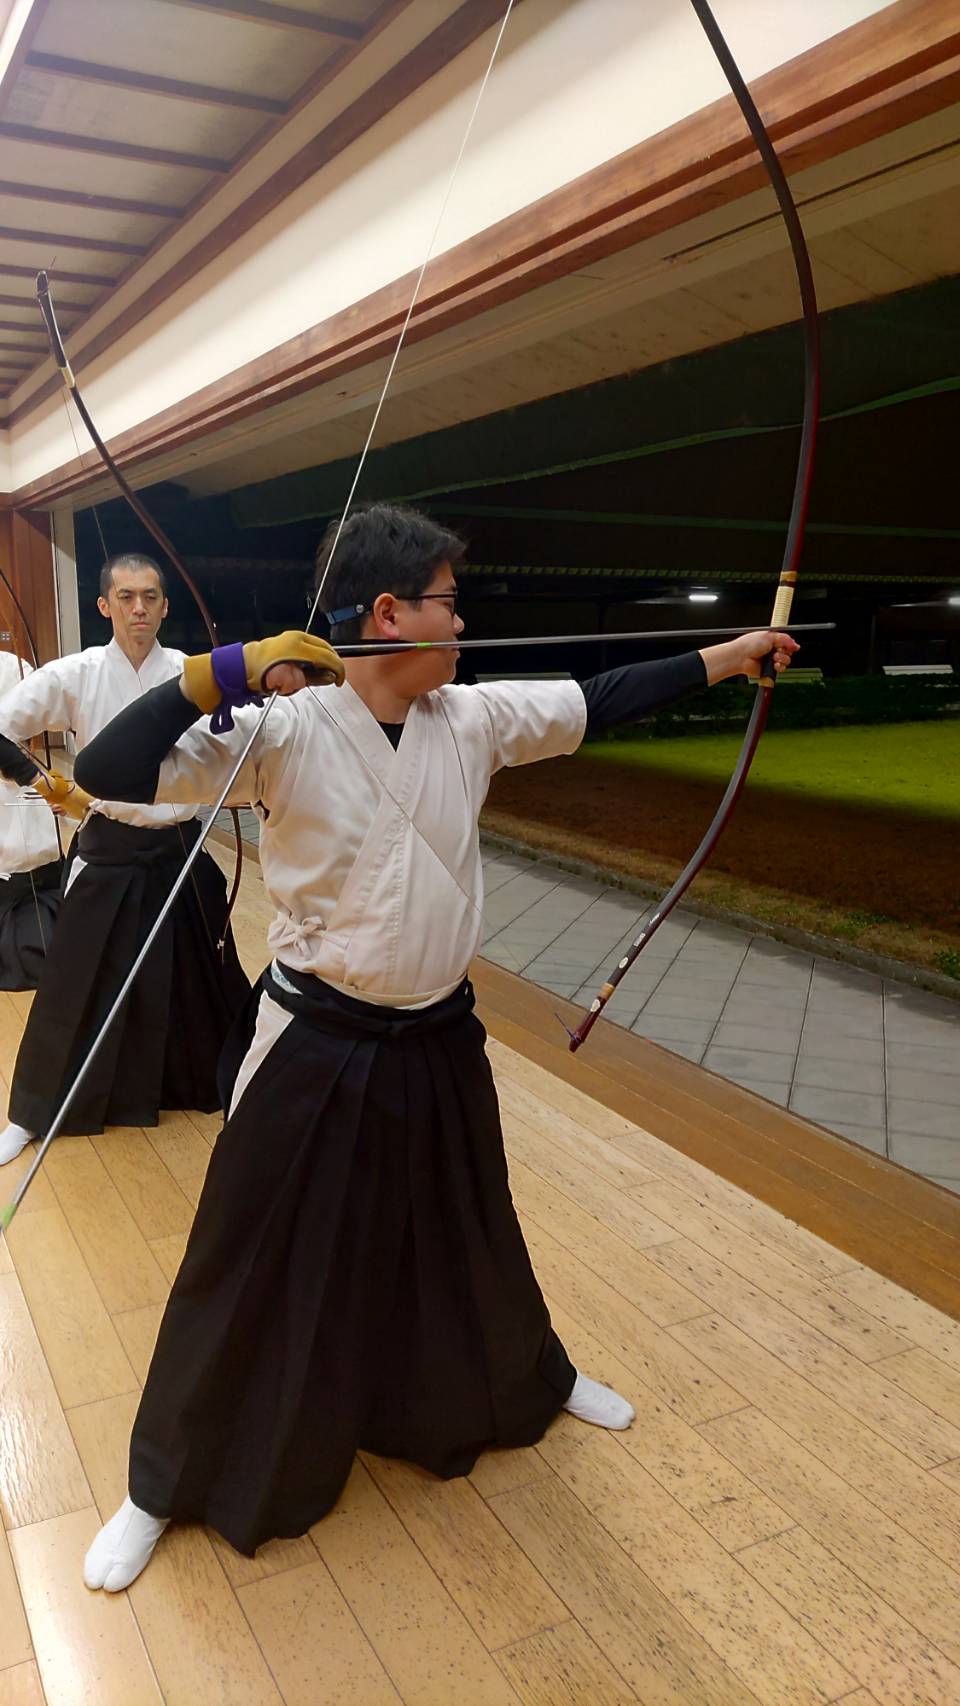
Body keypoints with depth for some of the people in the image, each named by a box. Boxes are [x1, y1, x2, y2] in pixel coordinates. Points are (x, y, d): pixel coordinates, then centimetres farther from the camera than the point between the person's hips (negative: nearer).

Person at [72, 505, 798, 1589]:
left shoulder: (473, 719, -4)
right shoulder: (286, 733, -18)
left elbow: (598, 702, 8)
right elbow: (107, 773, -24)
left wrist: (725, 658, 13)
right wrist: (228, 675, -33)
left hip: (438, 1040, 5)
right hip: (316, 1048, -4)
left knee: (469, 1231, 26)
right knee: (252, 1265, 9)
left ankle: (534, 1378, 55)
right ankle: (165, 1490, 33)